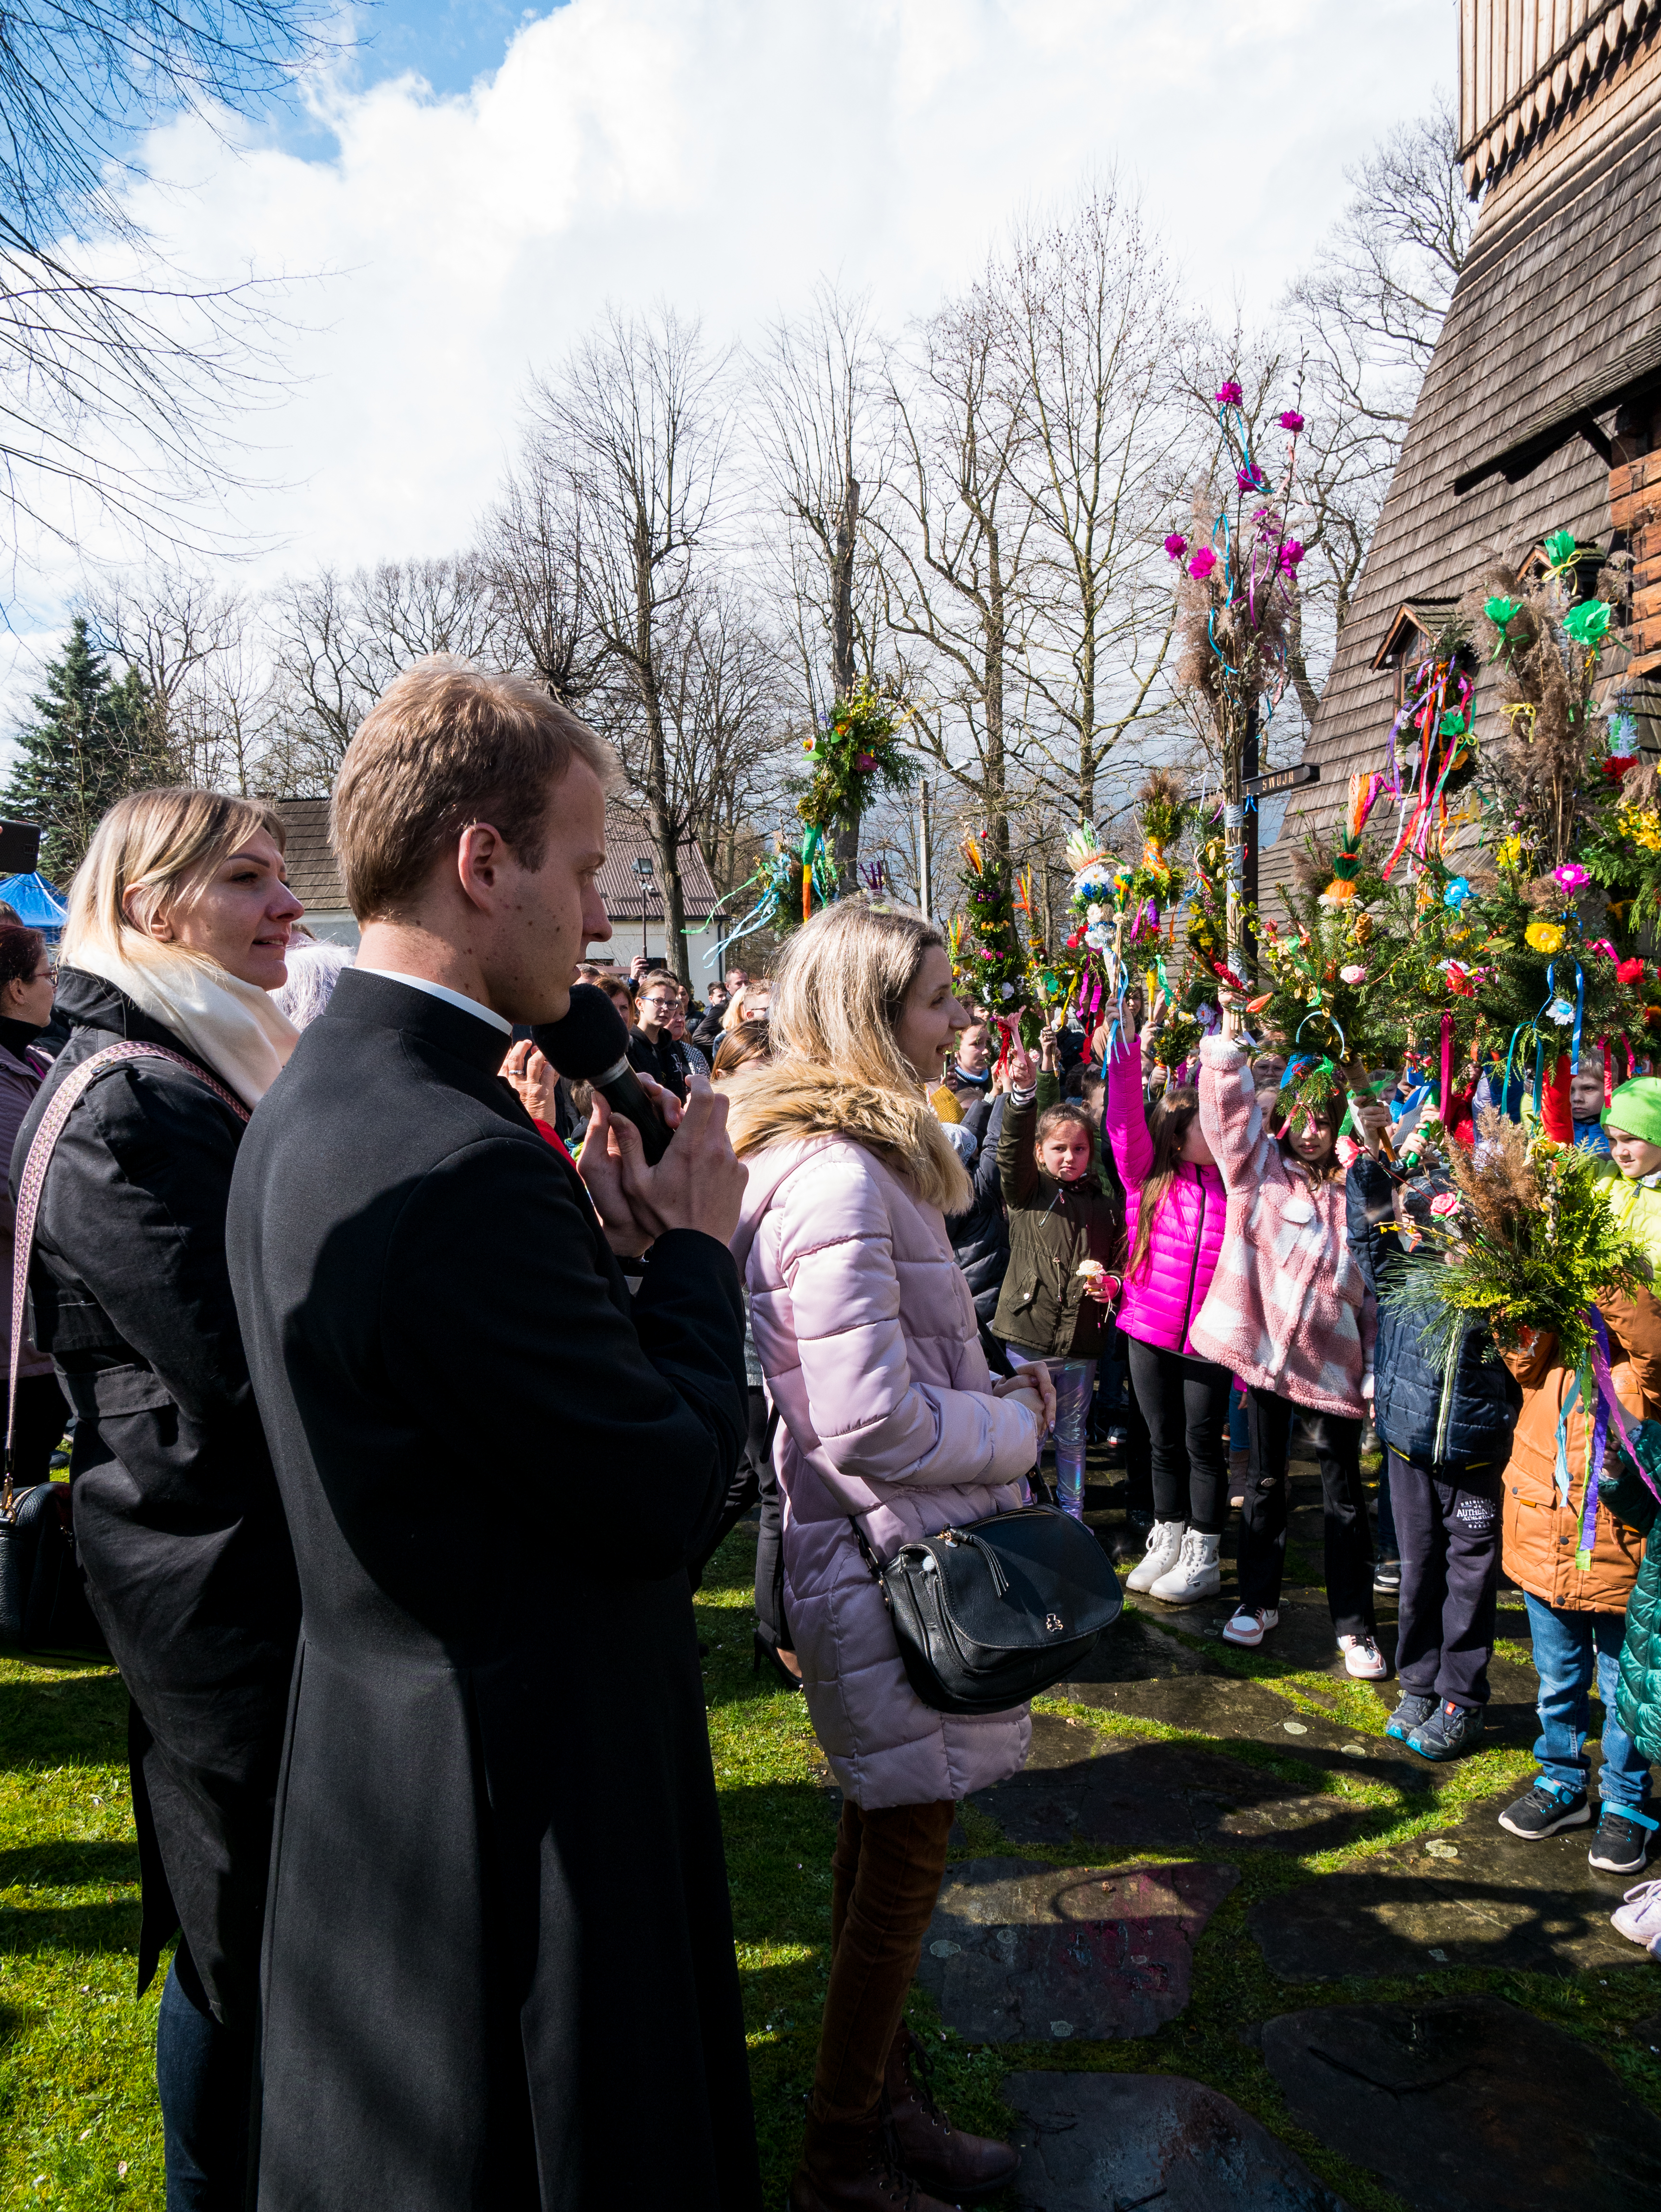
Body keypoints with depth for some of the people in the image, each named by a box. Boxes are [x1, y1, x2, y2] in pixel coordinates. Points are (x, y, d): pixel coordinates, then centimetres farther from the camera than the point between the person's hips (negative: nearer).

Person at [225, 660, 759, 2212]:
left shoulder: (301, 1108, 2)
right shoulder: (464, 1166, -30)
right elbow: (666, 1499, -23)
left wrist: (594, 1236, -1)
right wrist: (691, 1241, -11)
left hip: (369, 1748, 10)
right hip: (527, 1783, -10)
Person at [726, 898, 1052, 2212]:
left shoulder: (840, 1154, 8)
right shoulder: (840, 1178, -25)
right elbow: (874, 1423, -27)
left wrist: (996, 1390, 7)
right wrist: (1018, 1424, -12)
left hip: (879, 1560, 10)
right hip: (890, 1569, -10)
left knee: (883, 1855, 22)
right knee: (902, 1870, 7)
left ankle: (885, 2105, 41)